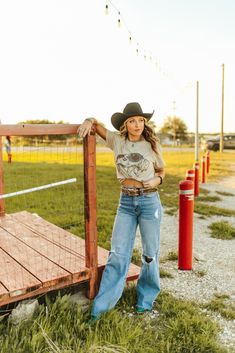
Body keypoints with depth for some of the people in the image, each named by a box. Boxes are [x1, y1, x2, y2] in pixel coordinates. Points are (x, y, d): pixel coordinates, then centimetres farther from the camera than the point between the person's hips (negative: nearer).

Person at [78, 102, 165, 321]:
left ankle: (146, 299, 32)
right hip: (126, 202, 1)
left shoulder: (152, 144, -2)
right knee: (118, 253, 2)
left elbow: (161, 171, 11)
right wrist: (89, 121, -10)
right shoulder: (117, 141, 0)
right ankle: (101, 305, 13)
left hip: (149, 201, -1)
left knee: (150, 253, 10)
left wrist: (156, 181, -10)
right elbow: (97, 124, 13)